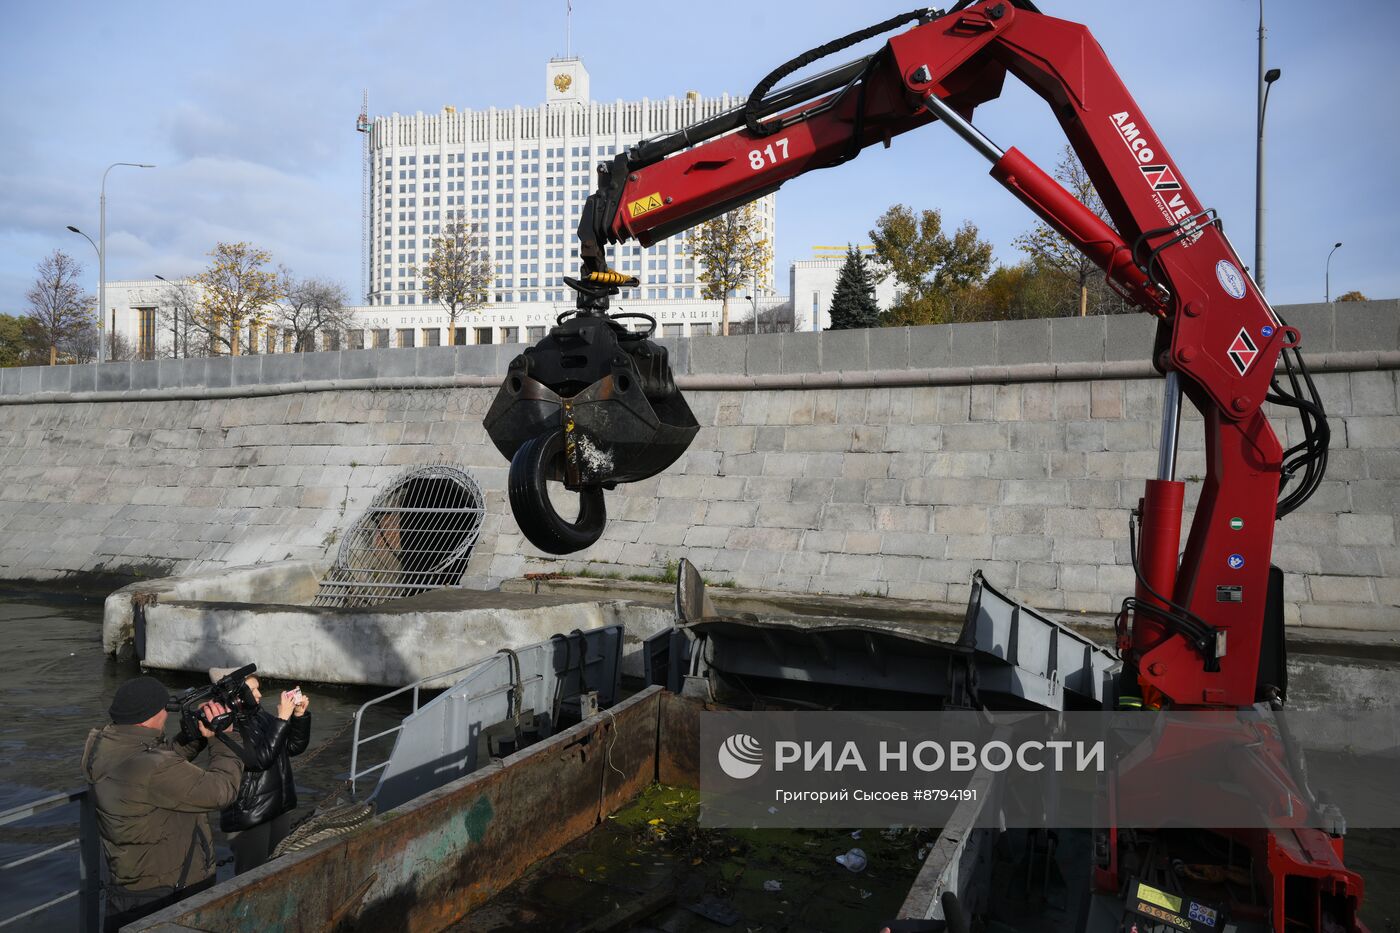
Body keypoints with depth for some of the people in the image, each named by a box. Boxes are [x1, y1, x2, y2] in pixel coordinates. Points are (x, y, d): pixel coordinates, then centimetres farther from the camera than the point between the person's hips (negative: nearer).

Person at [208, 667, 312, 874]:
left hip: (280, 808, 7)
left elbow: (294, 747, 6)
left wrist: (300, 716, -9)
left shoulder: (261, 716, 2)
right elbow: (261, 758, -28)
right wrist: (282, 718, -28)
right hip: (248, 816, -7)